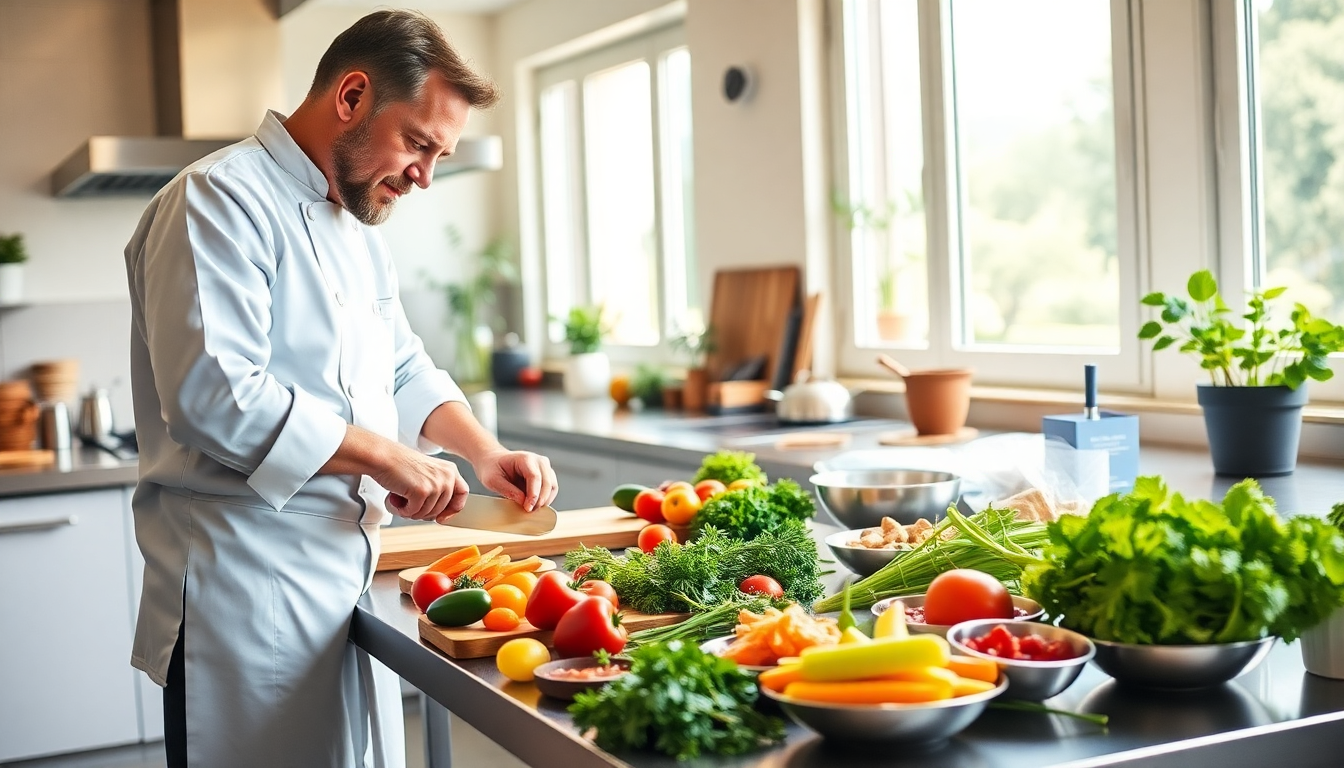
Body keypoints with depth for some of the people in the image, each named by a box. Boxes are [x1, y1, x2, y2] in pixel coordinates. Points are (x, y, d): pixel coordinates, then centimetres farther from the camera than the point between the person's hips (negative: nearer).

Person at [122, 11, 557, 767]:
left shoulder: (357, 228, 17)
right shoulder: (222, 201, -14)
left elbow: (405, 372, 24)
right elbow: (214, 396, -25)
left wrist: (485, 451, 7)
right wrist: (387, 457, -18)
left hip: (347, 583, 9)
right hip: (249, 597, -9)